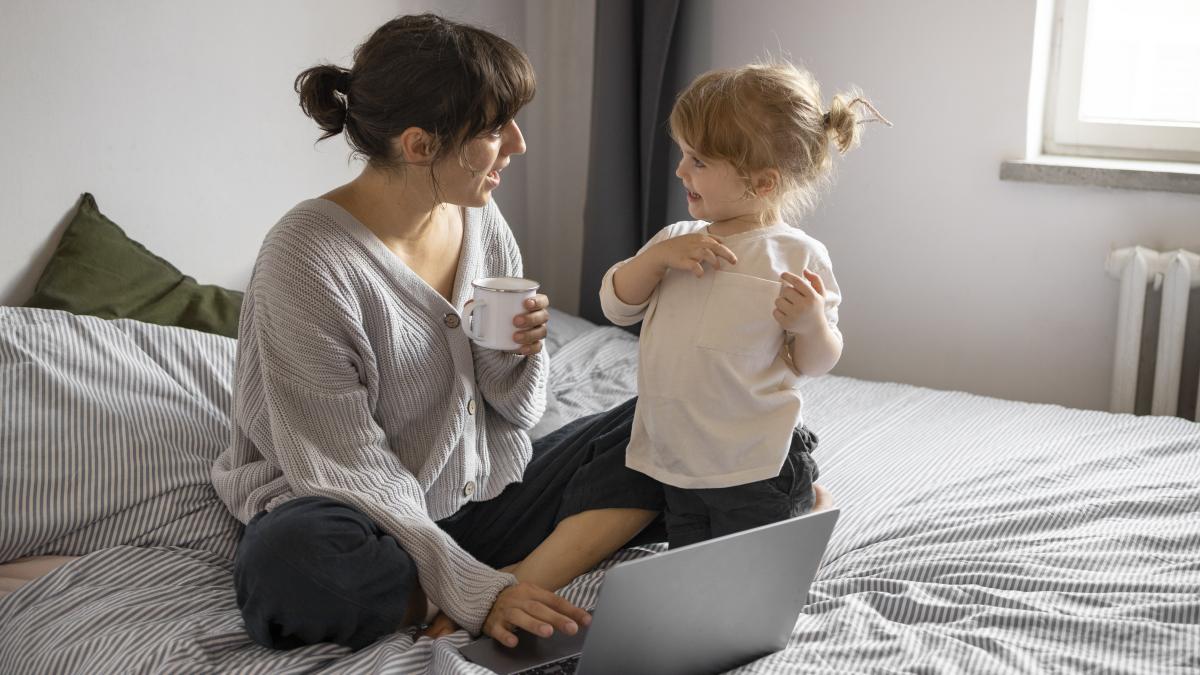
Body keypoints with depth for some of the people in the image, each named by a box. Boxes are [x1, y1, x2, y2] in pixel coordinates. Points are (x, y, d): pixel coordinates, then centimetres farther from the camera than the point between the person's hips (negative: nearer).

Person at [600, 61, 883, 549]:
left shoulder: (797, 256, -11)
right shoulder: (678, 239, 3)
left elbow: (815, 364, -6)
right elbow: (616, 306, 0)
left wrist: (812, 324, -26)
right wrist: (658, 257, -14)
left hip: (756, 471, -5)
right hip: (678, 463, 6)